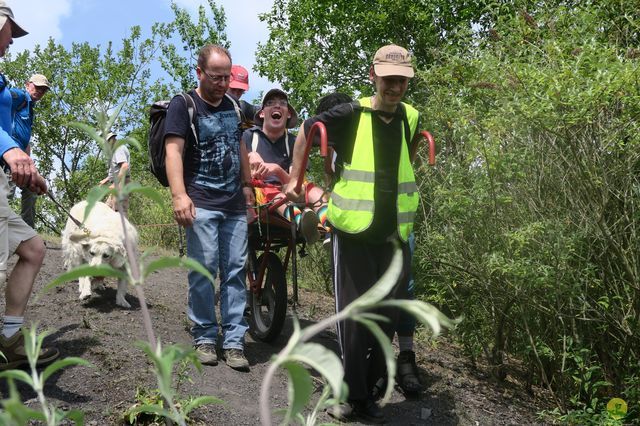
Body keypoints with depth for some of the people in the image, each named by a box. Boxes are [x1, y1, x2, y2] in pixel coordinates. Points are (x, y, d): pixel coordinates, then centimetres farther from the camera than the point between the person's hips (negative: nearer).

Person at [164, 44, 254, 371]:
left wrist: (247, 184, 23)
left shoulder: (232, 105, 17)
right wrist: (179, 195, -25)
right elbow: (173, 151, -13)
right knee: (204, 269, -7)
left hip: (235, 203, 5)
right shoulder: (183, 105, -2)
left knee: (235, 270, 2)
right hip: (201, 203, -5)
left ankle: (234, 340, 5)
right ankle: (205, 337, 6)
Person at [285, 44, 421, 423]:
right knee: (353, 316, -1)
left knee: (387, 318, 9)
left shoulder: (412, 119, 5)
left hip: (395, 235, 4)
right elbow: (307, 129, 8)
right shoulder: (351, 115, -7)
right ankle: (351, 395, 15)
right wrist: (294, 179, 10)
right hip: (353, 233, -4)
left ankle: (367, 393, 24)